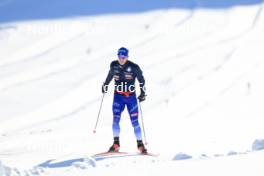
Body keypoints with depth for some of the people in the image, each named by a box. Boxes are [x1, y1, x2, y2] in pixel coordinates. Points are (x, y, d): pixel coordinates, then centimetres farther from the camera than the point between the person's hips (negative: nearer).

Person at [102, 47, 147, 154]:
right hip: (118, 96, 2)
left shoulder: (133, 67, -10)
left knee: (134, 121, -3)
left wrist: (143, 93, -5)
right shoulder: (114, 65, -1)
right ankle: (116, 144, -4)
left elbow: (141, 79, 0)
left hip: (131, 97, -2)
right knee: (116, 119, -10)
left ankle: (140, 144, 4)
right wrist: (105, 85, 28)